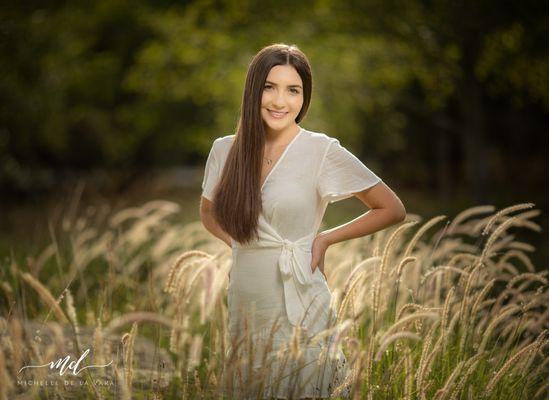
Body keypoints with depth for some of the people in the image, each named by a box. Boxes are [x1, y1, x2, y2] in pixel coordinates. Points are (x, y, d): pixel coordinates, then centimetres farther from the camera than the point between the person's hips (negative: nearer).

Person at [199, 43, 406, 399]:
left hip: (299, 307, -4)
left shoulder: (322, 150, -9)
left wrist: (325, 239, -4)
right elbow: (208, 213, 21)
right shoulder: (225, 150, 2)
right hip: (244, 302, 4)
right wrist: (239, 241, 3)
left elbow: (392, 210, -3)